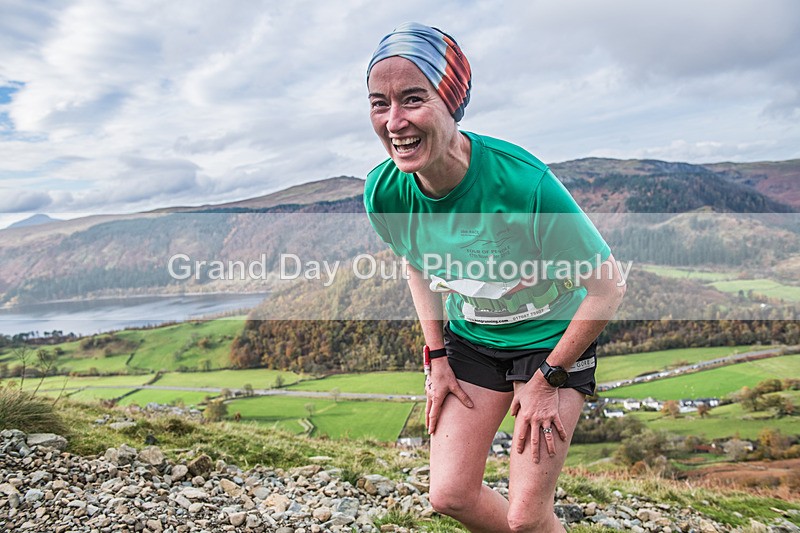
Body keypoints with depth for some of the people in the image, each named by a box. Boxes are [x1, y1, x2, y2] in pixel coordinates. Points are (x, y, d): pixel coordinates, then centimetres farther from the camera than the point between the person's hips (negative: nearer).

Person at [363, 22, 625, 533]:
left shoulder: (523, 183, -34)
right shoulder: (384, 193, -19)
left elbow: (608, 286, -20)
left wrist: (547, 379, -13)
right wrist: (438, 357, 2)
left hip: (553, 337, -4)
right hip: (470, 338, 4)